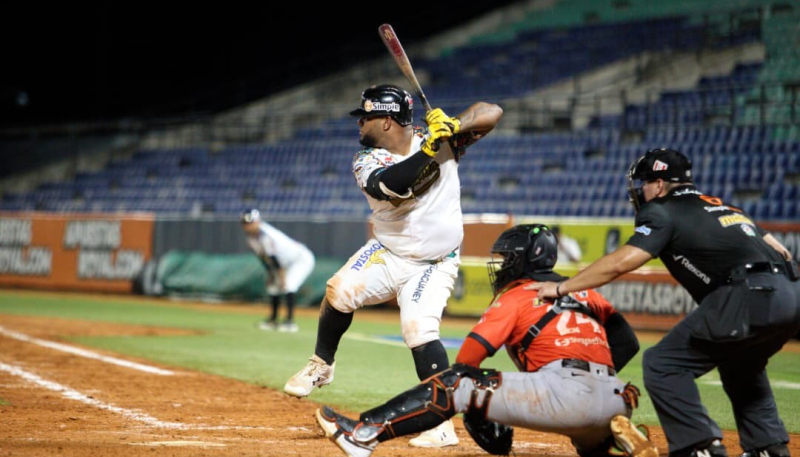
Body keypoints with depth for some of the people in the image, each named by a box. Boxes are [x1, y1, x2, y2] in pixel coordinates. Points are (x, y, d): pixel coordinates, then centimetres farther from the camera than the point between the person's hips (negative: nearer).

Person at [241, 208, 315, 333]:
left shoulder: (265, 236, -31)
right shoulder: (250, 236, -3)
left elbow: (275, 259, -28)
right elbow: (264, 258, 8)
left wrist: (282, 279, -25)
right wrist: (270, 274, 9)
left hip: (302, 258, -10)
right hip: (288, 262, 10)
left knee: (288, 286, -26)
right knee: (273, 287, 13)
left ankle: (290, 321, -24)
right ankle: (273, 319, 28)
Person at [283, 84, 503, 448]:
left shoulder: (440, 138, -9)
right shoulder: (367, 162, -9)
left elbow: (491, 113, -12)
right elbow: (392, 185, -30)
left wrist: (453, 127, -28)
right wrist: (429, 150, -38)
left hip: (433, 264, -3)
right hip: (387, 254, 3)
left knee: (419, 330, -22)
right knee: (341, 290, -20)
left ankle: (443, 425, -18)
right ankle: (322, 364, 6)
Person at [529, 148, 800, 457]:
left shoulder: (664, 211, 7)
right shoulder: (722, 207, 31)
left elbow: (621, 262, -4)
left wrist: (561, 288, 0)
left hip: (752, 297, -9)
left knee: (662, 362, -3)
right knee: (738, 361, 35)